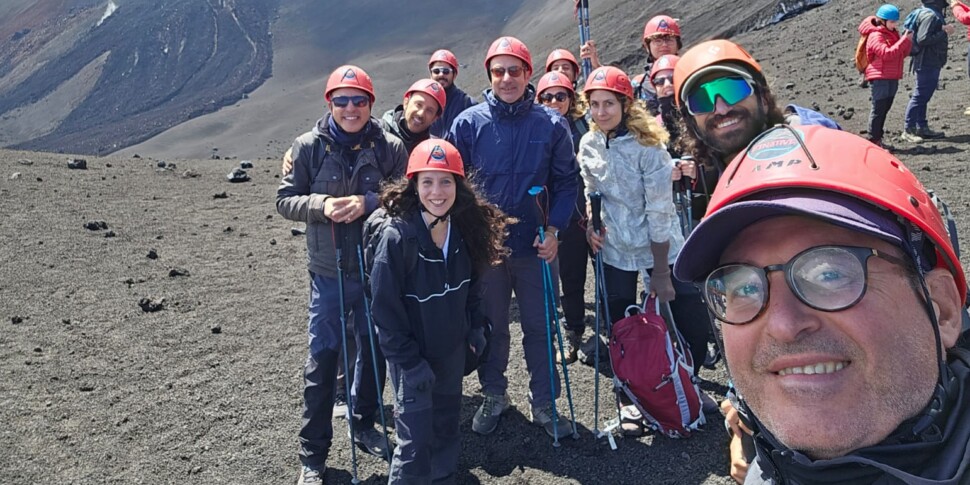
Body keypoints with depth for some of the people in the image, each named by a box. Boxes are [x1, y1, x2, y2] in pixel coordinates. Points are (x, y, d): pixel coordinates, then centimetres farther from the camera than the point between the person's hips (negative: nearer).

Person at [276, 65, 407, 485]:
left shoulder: (390, 148, -5)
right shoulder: (308, 146, -4)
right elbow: (285, 200, -2)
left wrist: (368, 203, -21)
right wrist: (321, 205, -21)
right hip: (328, 271, -1)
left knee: (374, 349, 16)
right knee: (322, 356, 1)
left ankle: (364, 424, 39)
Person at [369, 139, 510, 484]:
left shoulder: (464, 230, -4)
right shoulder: (395, 236, -22)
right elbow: (385, 309, -18)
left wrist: (476, 328, 5)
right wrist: (409, 362, -18)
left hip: (453, 351, 6)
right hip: (414, 356, -6)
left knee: (447, 429, 21)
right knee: (416, 442, 0)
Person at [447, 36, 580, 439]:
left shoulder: (551, 124, -2)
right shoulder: (468, 123, -3)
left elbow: (566, 181, 2)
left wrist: (554, 229, -8)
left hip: (537, 246, 0)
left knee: (539, 326, 10)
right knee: (491, 326, 14)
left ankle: (544, 402, 28)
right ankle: (493, 395, 34)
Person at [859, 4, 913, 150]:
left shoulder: (893, 33, 18)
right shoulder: (875, 35, -10)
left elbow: (902, 54, 17)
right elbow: (887, 53, -22)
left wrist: (908, 42, 0)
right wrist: (904, 40, -20)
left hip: (892, 77, 9)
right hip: (880, 78, -9)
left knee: (885, 108, 11)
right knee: (878, 109, -8)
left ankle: (878, 138, 17)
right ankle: (873, 141, -5)